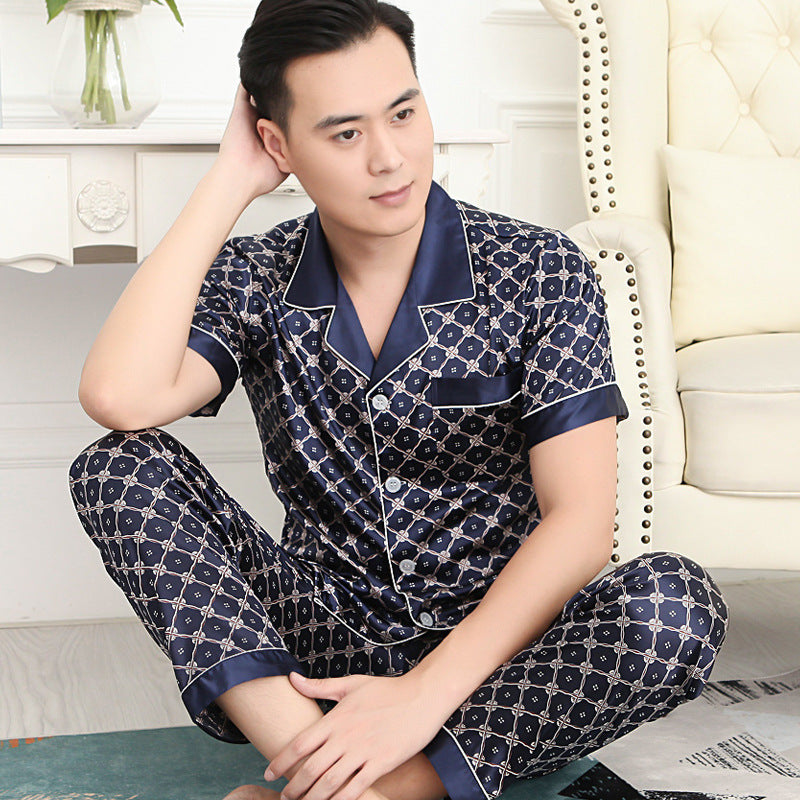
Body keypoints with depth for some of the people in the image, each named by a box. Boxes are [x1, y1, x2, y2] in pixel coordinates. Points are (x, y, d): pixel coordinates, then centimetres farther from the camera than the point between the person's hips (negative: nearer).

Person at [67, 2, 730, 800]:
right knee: (119, 465, -16)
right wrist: (228, 181, -14)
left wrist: (425, 693, -25)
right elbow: (119, 398, -21)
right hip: (324, 641, 2)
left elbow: (581, 520, -13)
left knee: (675, 606, -31)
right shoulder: (252, 280, 0)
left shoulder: (541, 272, -6)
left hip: (495, 650, -1)